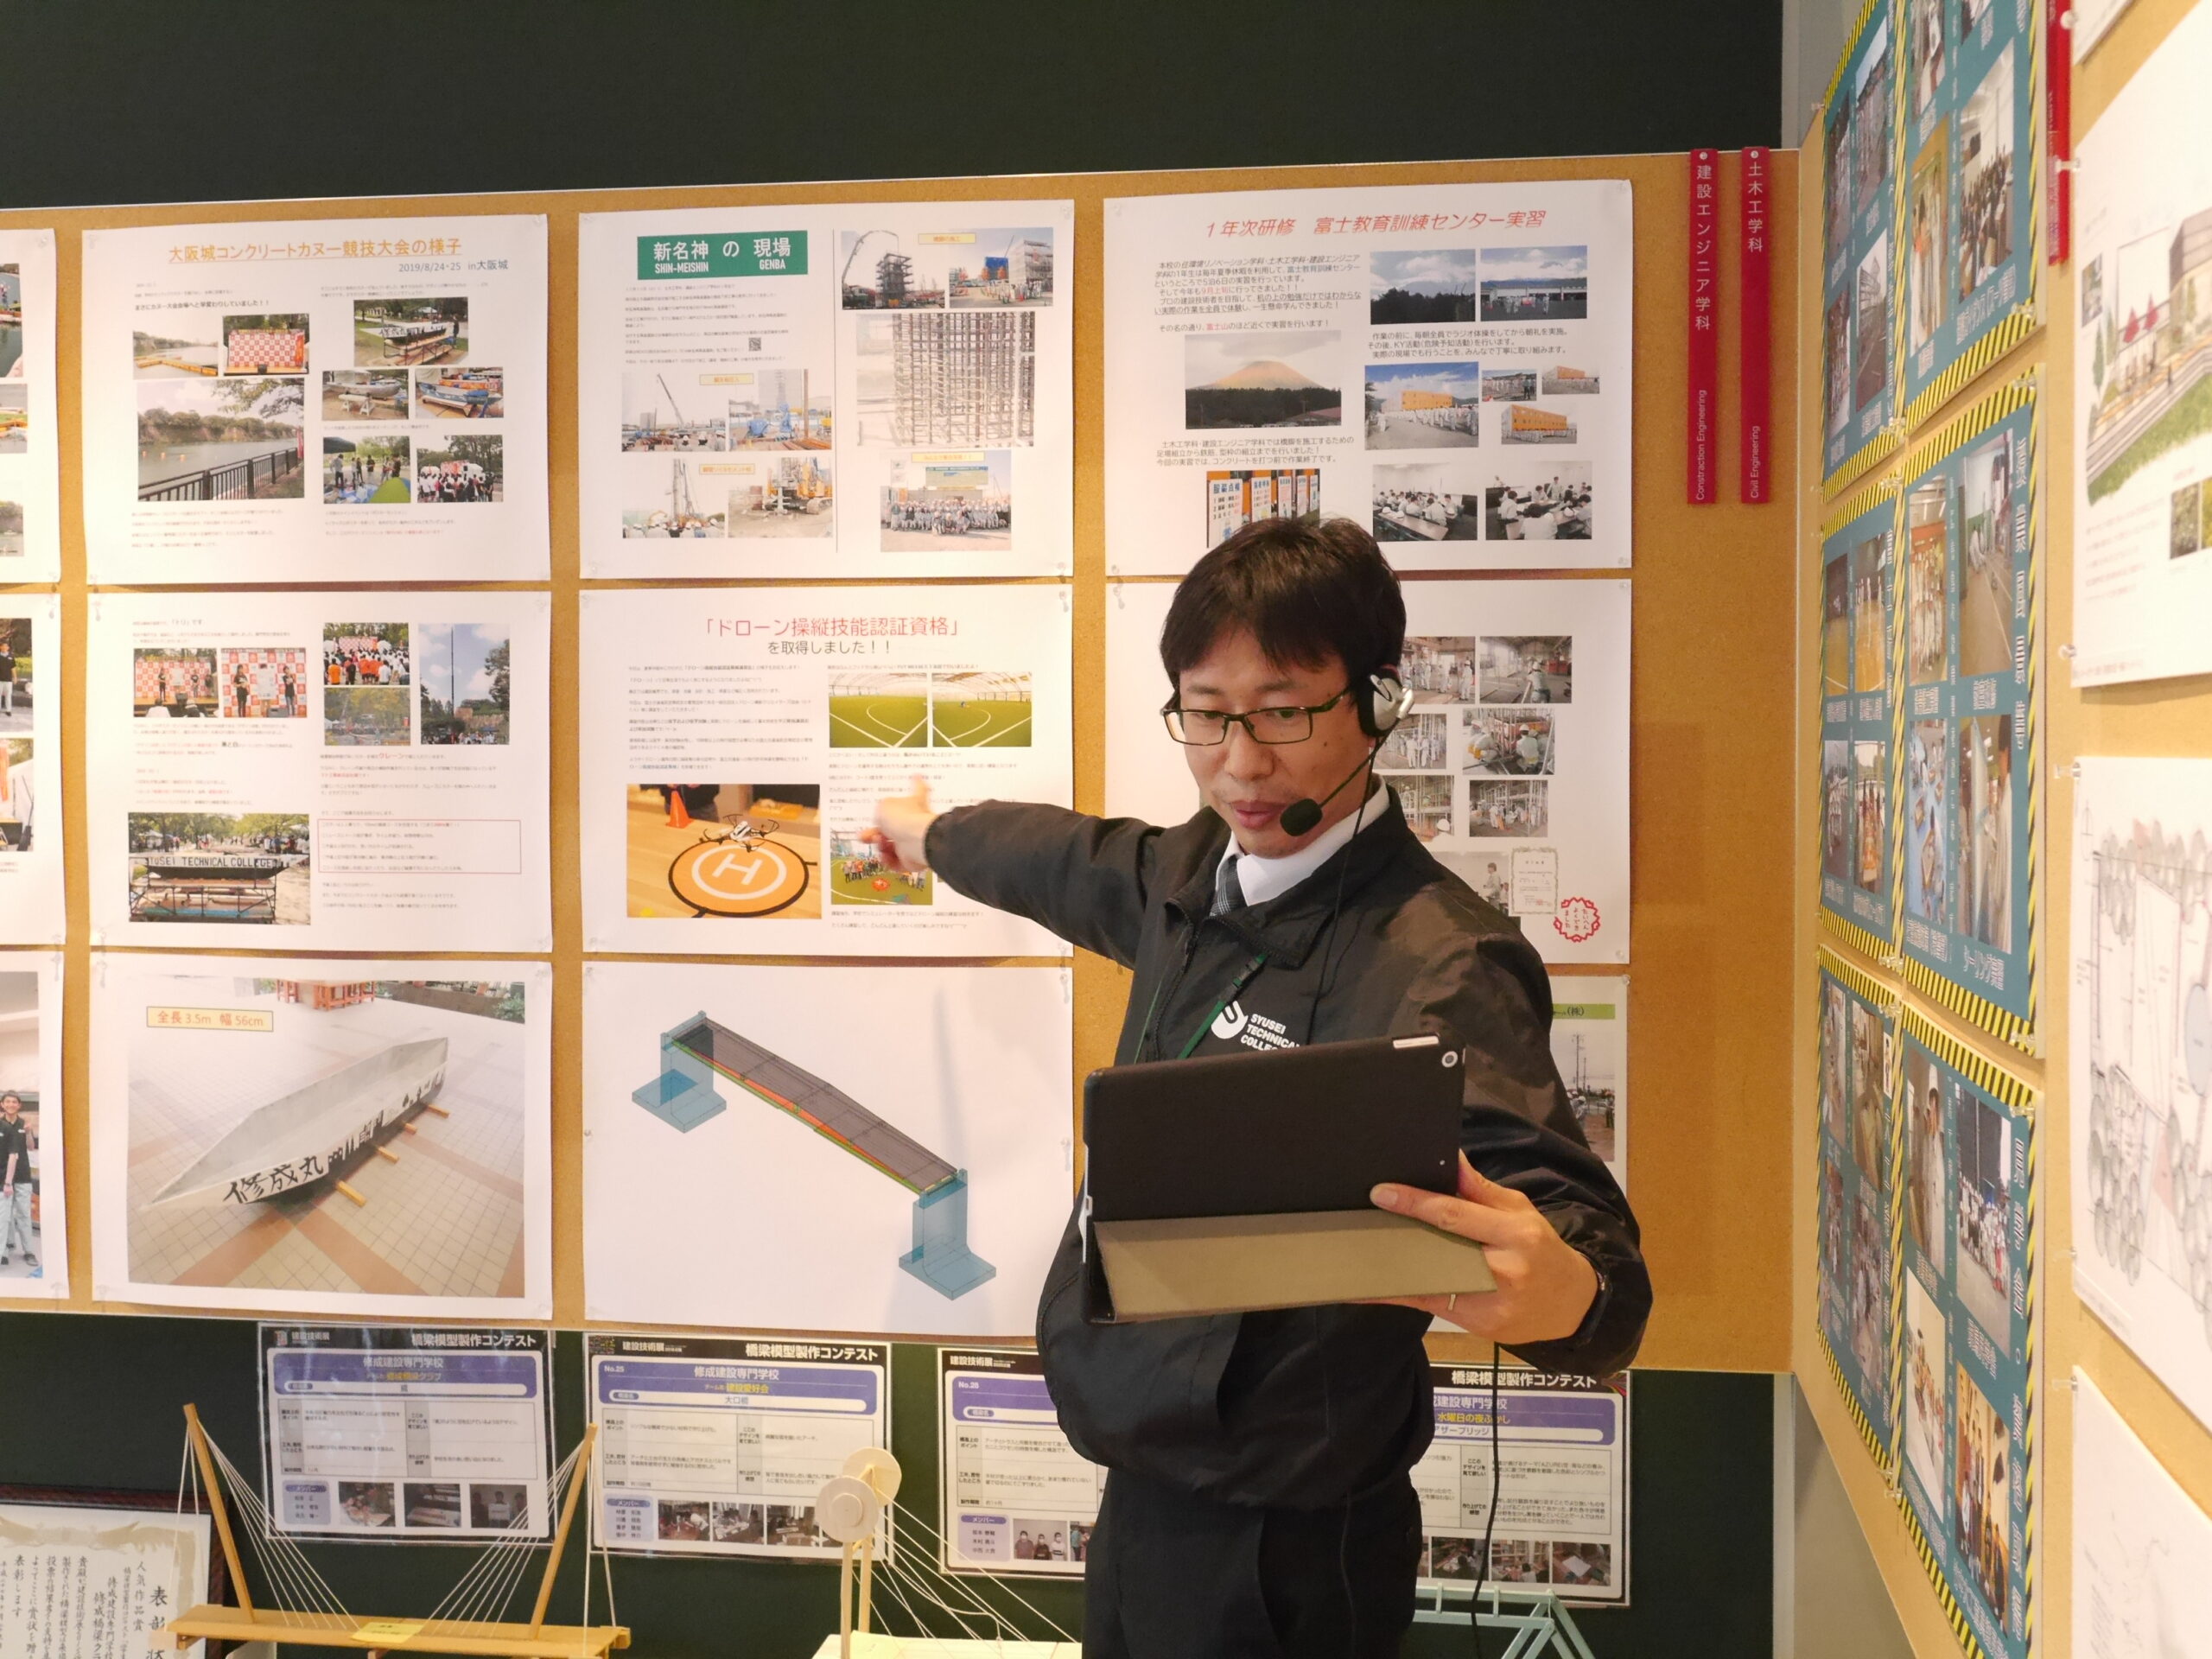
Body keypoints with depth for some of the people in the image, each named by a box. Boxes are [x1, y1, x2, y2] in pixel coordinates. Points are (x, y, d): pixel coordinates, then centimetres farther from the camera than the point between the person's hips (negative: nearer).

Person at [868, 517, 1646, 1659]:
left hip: (1279, 1546, -7)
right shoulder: (1197, 873, 1)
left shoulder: (1434, 961, -23)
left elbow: (1569, 1222, -32)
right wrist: (931, 835, 41)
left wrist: (1563, 1290, -55)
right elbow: (1071, 861, 23)